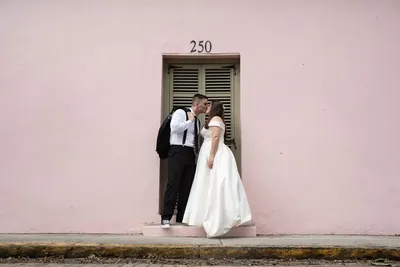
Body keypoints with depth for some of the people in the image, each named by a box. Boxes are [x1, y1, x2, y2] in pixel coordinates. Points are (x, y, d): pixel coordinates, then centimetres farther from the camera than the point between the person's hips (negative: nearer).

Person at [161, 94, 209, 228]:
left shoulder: (197, 121, 22)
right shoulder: (180, 113, 1)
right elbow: (175, 127, -17)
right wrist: (190, 121, -6)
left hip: (191, 155, 7)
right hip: (178, 152, -7)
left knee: (187, 187, 4)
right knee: (173, 184, -12)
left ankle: (182, 217, 9)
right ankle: (166, 217, -9)